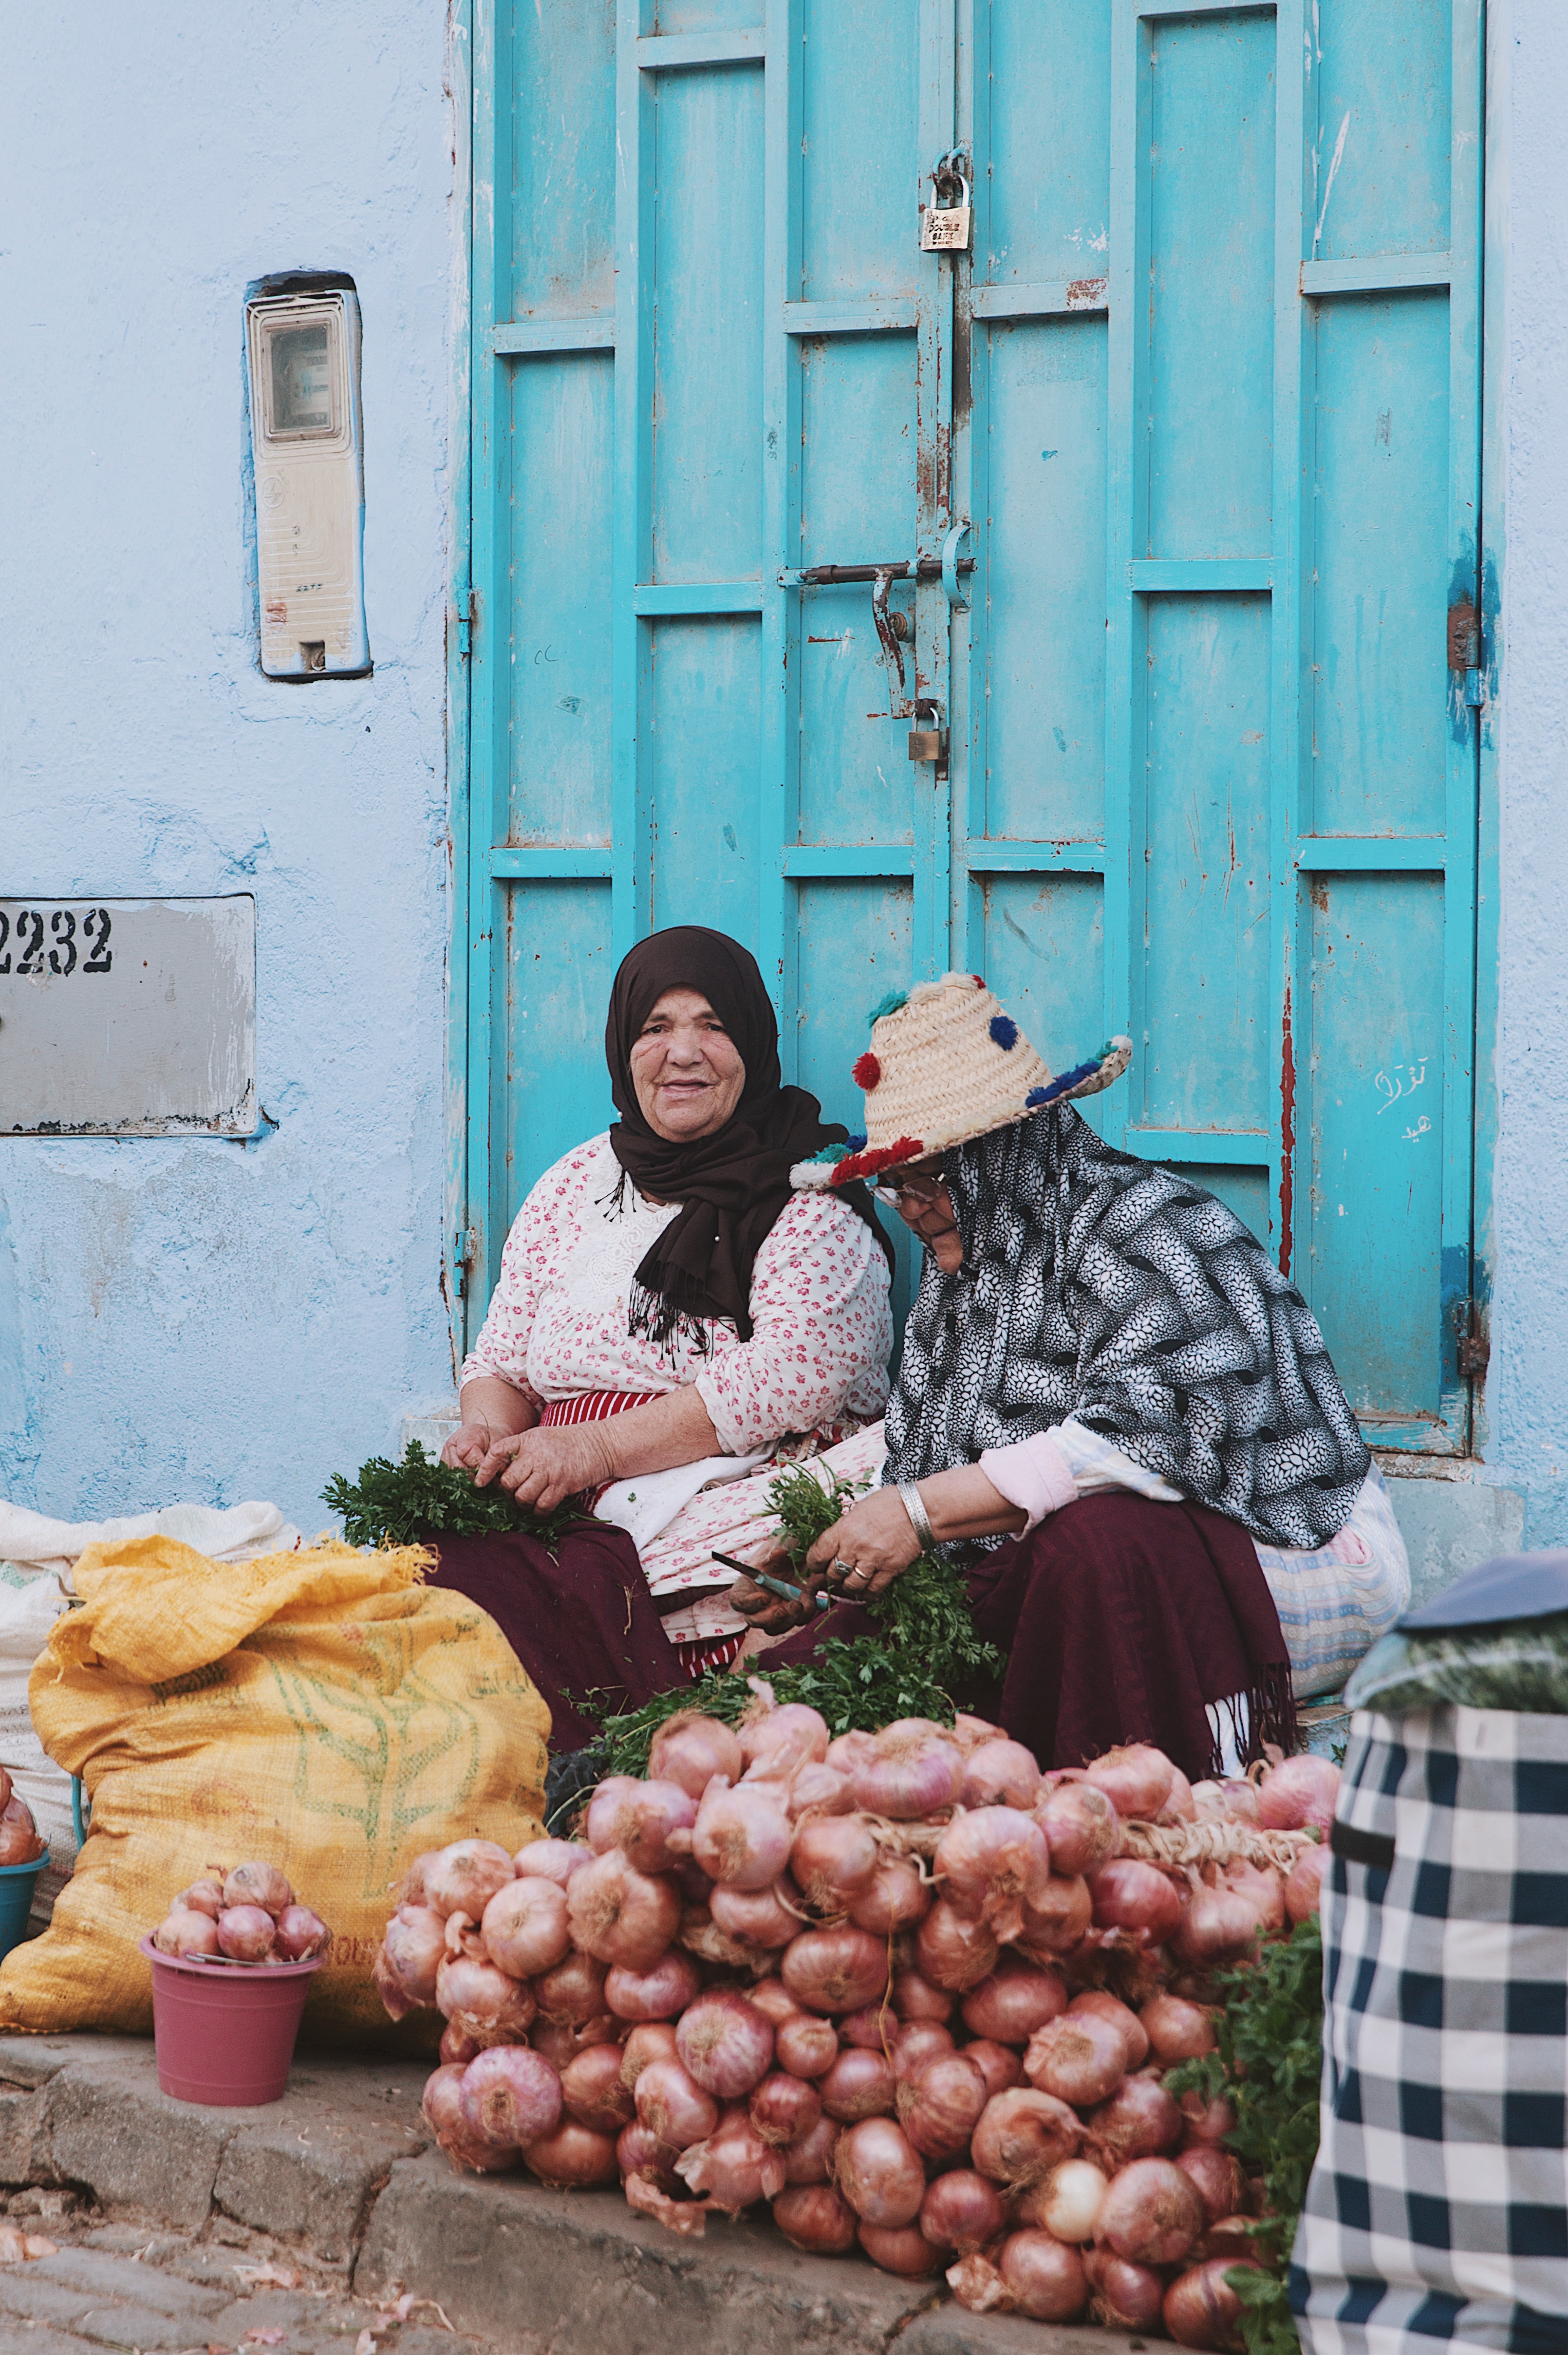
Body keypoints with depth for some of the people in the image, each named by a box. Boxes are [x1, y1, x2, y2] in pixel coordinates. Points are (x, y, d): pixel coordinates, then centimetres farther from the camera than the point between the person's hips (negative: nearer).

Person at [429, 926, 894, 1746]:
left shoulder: (810, 1194, 3)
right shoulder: (573, 1186, 20)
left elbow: (801, 1370, -12)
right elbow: (502, 1360, 22)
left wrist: (598, 1448, -16)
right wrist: (489, 1432, -4)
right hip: (571, 1526, 5)